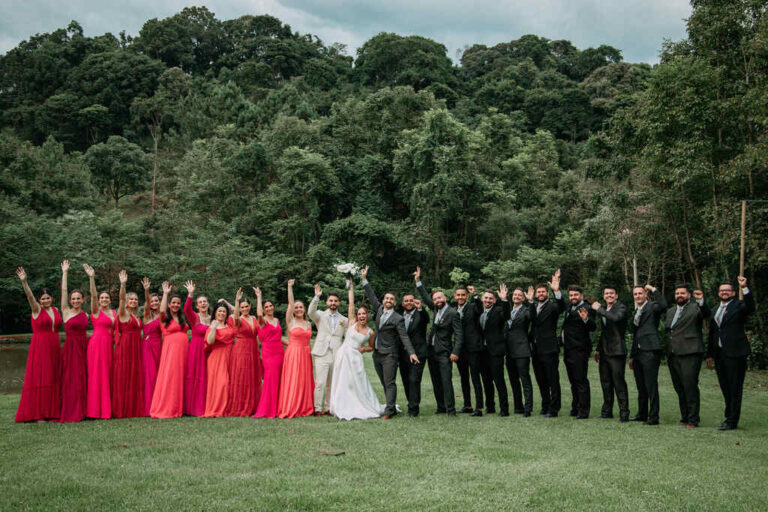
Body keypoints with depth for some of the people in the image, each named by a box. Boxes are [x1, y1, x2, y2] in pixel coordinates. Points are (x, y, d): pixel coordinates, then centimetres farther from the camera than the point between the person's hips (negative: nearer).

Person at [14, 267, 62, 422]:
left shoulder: (56, 310, 12)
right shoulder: (37, 310, -3)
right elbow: (30, 296, -20)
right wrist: (24, 282, -34)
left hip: (54, 347, 5)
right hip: (40, 347, -5)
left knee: (54, 378, 6)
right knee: (39, 378, -5)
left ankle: (52, 410, 13)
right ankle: (38, 413, -2)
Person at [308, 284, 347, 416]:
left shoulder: (344, 320, 16)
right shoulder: (321, 315, 8)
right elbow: (311, 312, -14)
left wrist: (345, 325, 0)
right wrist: (316, 297, -24)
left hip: (336, 355, 3)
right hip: (322, 354, -3)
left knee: (332, 384, 6)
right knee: (320, 383, -11)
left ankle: (328, 408, 15)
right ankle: (318, 408, -3)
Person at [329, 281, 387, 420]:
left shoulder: (370, 332, 3)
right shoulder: (353, 323, 3)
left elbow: (372, 347, 17)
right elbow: (351, 303, 2)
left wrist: (365, 349, -3)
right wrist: (351, 286, 3)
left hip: (355, 358, -1)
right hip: (343, 355, 1)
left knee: (358, 384, 1)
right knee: (342, 384, 3)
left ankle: (369, 408, 15)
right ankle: (344, 409, 12)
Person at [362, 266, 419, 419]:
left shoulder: (398, 318, -6)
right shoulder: (379, 309, 10)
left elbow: (404, 337, -10)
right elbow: (372, 296, 16)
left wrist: (411, 352, -20)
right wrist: (364, 279, 13)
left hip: (389, 355, -6)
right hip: (377, 353, 6)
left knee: (390, 383, -9)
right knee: (384, 383, 10)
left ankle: (389, 411, -12)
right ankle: (392, 408, 17)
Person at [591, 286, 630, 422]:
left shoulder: (621, 308, -6)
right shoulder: (604, 310, 18)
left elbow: (615, 317, -30)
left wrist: (599, 308, -20)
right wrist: (598, 349, 22)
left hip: (616, 352, -8)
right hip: (604, 352, 8)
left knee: (619, 382, -8)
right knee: (606, 383, 13)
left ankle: (624, 412, -2)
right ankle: (607, 411, 22)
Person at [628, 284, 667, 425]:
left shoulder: (652, 306, -4)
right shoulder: (636, 311, 20)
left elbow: (663, 305, -29)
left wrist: (653, 289, -21)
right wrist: (632, 356, 15)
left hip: (650, 351, -8)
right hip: (638, 352, 8)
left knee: (651, 386, -7)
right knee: (641, 387, 15)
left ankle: (653, 417, -3)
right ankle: (642, 414, 25)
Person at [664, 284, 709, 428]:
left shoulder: (695, 308, 0)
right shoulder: (670, 311, 21)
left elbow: (706, 314, -20)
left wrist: (701, 301, -39)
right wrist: (667, 353, 15)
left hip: (689, 354, -7)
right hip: (672, 356, 7)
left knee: (690, 387, -9)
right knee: (679, 389, 11)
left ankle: (693, 420, -4)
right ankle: (684, 417, 20)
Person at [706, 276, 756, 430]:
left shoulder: (738, 306, -2)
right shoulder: (715, 310, 17)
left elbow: (751, 308, -27)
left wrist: (744, 288, -35)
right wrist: (709, 355, 20)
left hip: (735, 354, -7)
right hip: (719, 354, 7)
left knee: (735, 389, -2)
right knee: (725, 388, 13)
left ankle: (732, 421, 2)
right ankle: (729, 416, 23)